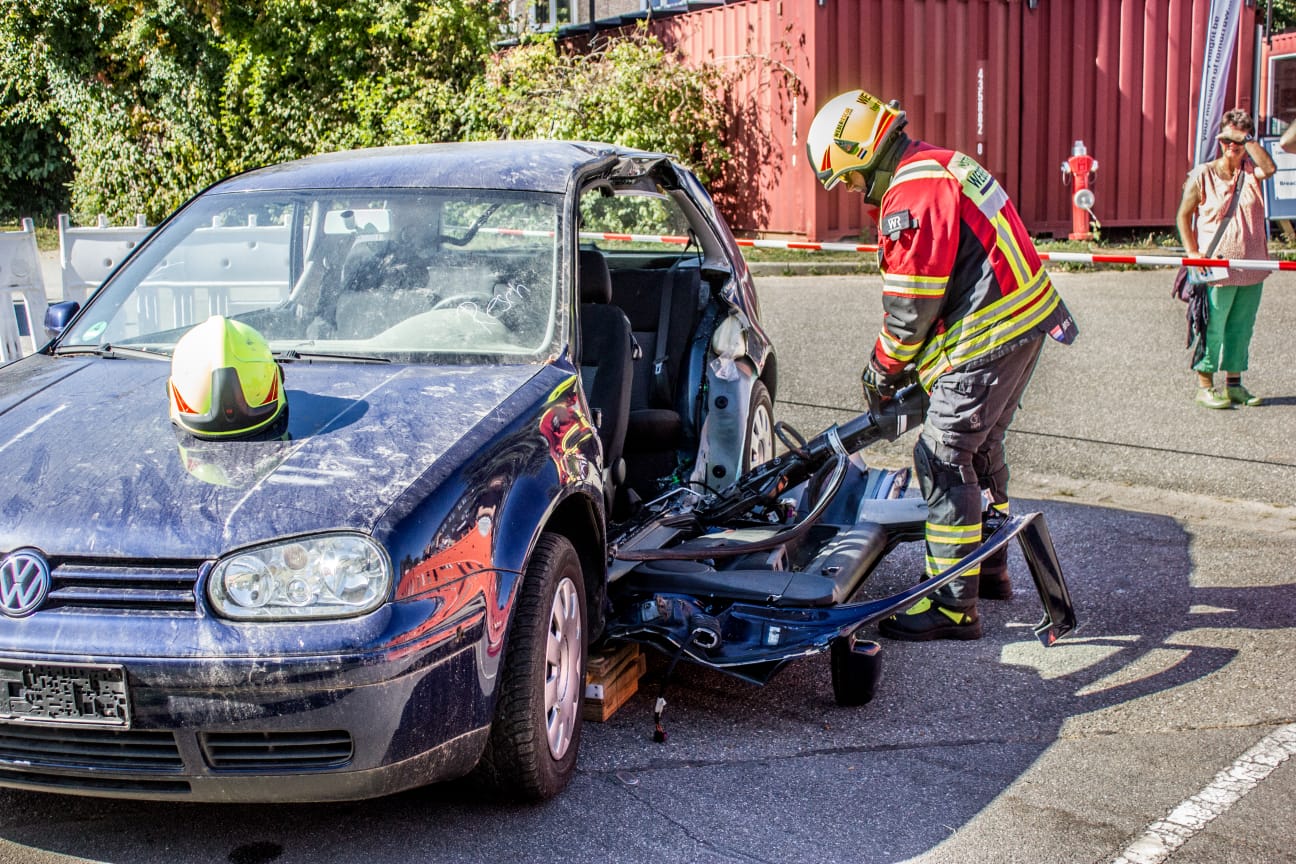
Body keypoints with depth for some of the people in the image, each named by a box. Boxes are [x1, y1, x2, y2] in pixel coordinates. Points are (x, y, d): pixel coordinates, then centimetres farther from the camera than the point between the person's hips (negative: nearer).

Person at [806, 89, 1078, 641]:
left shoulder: (912, 194, -18)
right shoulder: (937, 168, 16)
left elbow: (912, 305, -16)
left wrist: (883, 372, -1)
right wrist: (903, 364, 19)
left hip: (989, 339, -11)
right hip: (1022, 324, 11)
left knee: (943, 457, -7)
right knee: (979, 447, 23)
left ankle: (954, 607, -4)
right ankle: (989, 568, 38)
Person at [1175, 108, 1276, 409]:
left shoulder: (1250, 171, 5)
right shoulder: (1202, 175, -4)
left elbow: (1269, 168, -19)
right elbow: (1183, 216, 0)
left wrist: (1248, 139, -14)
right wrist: (1193, 253, -9)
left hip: (1250, 268, 4)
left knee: (1241, 329, 12)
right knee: (1212, 328, 1)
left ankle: (1234, 384, 22)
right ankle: (1204, 387, 11)